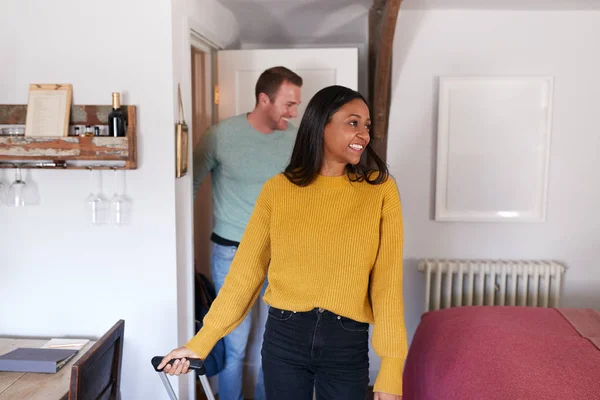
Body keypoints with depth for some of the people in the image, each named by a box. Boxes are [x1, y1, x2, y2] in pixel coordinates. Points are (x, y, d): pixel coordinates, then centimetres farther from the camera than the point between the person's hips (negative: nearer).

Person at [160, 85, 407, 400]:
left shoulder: (380, 190, -5)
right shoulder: (278, 190, -4)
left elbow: (387, 281, -7)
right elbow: (246, 270, 0)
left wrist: (391, 368, -12)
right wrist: (200, 343, -1)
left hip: (347, 344, 0)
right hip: (284, 336, 1)